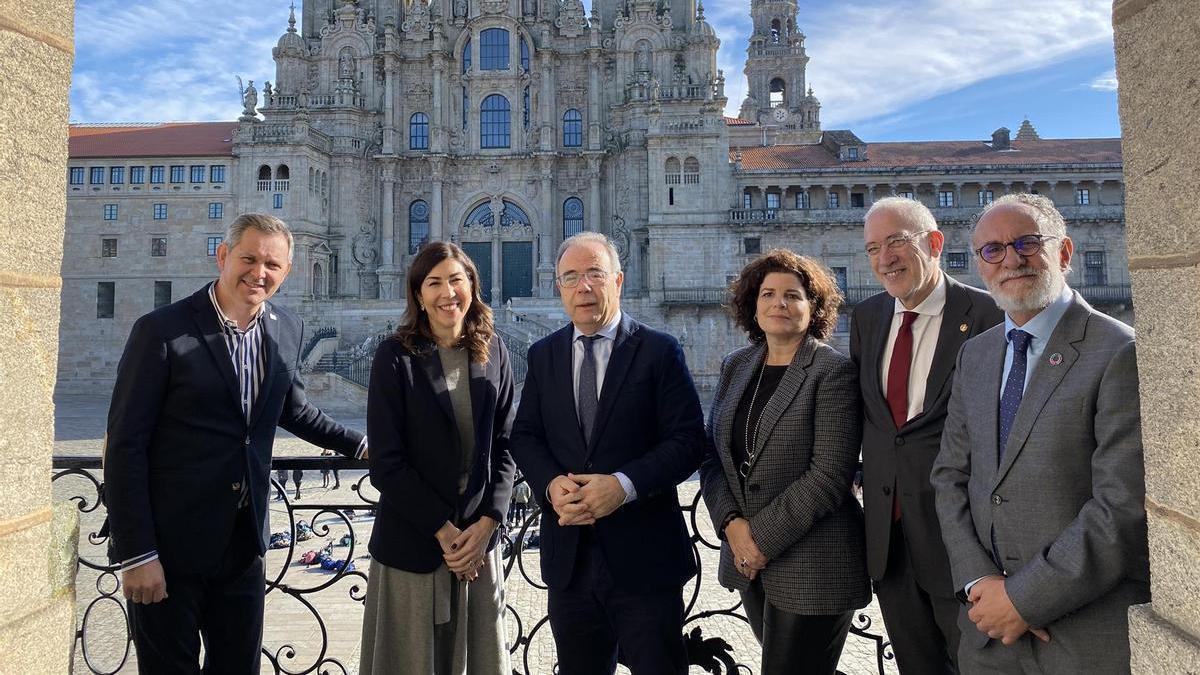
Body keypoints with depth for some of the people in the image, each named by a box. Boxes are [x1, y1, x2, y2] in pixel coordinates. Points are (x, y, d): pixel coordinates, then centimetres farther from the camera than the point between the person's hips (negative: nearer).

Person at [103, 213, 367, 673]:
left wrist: (359, 445, 19)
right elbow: (125, 445, -13)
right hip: (169, 546, -5)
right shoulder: (161, 331, -13)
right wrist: (136, 554, -14)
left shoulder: (288, 331, 3)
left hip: (244, 544, 5)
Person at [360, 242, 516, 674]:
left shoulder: (493, 352, 2)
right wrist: (443, 530, -11)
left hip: (480, 539, 3)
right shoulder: (394, 357, -8)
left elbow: (504, 445, 3)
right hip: (413, 545, -3)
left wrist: (486, 523, -7)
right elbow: (386, 463, -10)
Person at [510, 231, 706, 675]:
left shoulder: (659, 351, -5)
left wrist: (625, 485, -22)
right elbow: (524, 436, 7)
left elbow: (688, 441, -10)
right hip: (568, 555, 4)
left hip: (642, 555, -3)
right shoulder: (542, 355, 8)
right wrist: (551, 484, -12)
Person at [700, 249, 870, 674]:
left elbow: (830, 474, -16)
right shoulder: (736, 366, 7)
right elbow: (712, 455, 6)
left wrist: (763, 536, -16)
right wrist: (732, 524, -8)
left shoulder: (833, 371, -10)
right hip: (748, 558, 5)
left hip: (810, 564, -5)